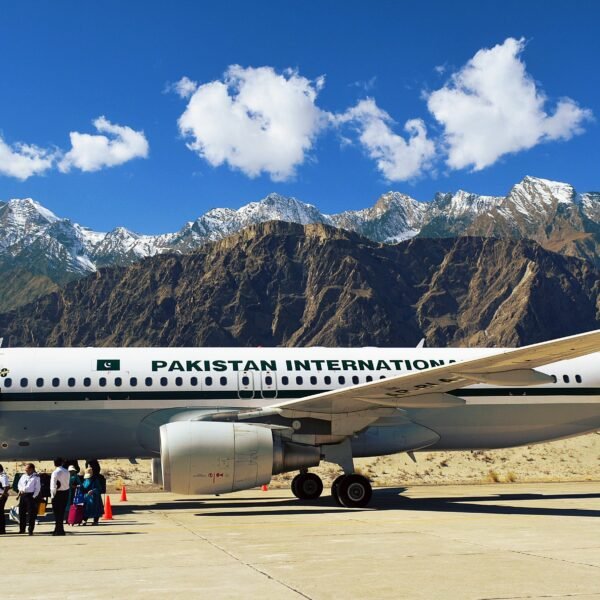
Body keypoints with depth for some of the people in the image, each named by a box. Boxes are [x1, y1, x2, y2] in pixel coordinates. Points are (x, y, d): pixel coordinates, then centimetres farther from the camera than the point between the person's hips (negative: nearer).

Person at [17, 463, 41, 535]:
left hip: (31, 496, -6)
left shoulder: (36, 477, -6)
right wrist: (20, 490, 4)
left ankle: (30, 530, 4)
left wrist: (34, 496, -13)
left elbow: (37, 488, -8)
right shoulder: (23, 476, 12)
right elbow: (19, 484, 23)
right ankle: (22, 529, 22)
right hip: (23, 495, 6)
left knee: (31, 513, -3)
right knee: (21, 513, 10)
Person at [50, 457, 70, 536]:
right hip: (66, 492, 6)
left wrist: (53, 494, -8)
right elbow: (68, 482, 7)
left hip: (58, 493, -6)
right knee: (62, 512, 14)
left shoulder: (55, 472, -14)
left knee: (57, 512, 1)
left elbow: (53, 485, -15)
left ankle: (59, 530, 1)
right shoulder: (66, 472, 4)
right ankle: (59, 529, 20)